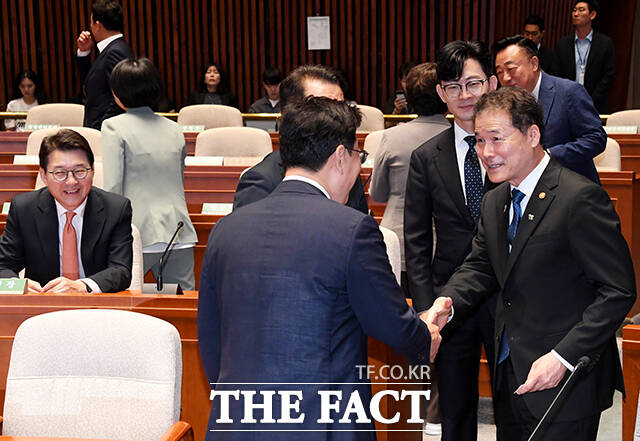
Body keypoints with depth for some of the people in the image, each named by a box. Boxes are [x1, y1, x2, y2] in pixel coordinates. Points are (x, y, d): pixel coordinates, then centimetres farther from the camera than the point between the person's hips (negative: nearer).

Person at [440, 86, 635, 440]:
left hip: (565, 384, -7)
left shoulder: (581, 198, -18)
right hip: (509, 378, 7)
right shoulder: (494, 203, 9)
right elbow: (479, 268, 10)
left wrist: (562, 358, -24)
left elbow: (619, 290, -19)